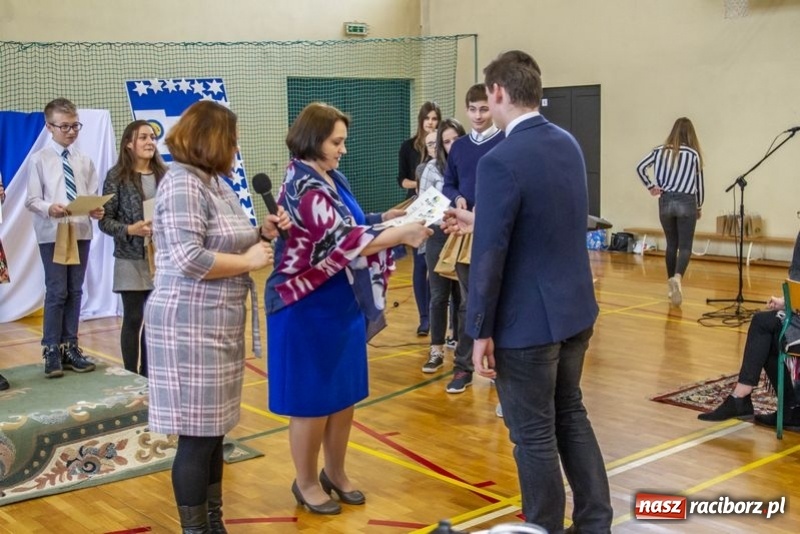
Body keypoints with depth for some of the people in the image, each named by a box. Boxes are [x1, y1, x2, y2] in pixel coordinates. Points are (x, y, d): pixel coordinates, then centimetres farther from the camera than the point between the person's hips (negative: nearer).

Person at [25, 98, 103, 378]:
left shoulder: (84, 160, 7)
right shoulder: (39, 159, -2)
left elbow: (92, 196, 6)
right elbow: (32, 200, -5)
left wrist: (96, 210, -15)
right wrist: (49, 208, -24)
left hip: (81, 231, 4)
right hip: (52, 233, -3)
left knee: (75, 291, 10)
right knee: (56, 291, -3)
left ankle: (70, 347, 22)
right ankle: (51, 351, 9)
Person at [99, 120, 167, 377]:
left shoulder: (163, 174, 6)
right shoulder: (117, 176, -5)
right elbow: (105, 220, -6)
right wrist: (130, 229, -21)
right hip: (132, 260, -4)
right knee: (133, 319, 2)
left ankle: (149, 373, 22)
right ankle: (131, 377, 13)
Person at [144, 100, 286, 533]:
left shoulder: (214, 182, 14)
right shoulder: (182, 184, -15)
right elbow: (189, 259, -25)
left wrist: (261, 233, 5)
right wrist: (248, 261, -15)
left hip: (218, 323, 10)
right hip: (190, 326, -10)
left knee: (214, 430, 16)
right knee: (197, 436, -2)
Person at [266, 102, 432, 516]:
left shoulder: (331, 179, 9)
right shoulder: (304, 187, -20)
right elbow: (341, 241, -27)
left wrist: (382, 219, 2)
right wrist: (402, 234, -25)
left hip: (341, 303, 9)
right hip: (310, 307, -9)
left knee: (344, 393, 16)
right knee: (313, 398, 5)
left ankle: (335, 472, 32)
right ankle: (306, 482, 22)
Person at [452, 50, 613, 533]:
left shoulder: (500, 162, -21)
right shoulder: (569, 144, 5)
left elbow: (490, 255, -20)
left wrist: (481, 331, -12)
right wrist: (479, 220, 27)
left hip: (528, 323, -8)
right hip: (576, 310, 8)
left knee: (534, 436, 7)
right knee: (571, 413, 22)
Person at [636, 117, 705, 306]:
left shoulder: (660, 151, 2)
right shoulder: (693, 154, -4)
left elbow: (640, 167, 3)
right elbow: (699, 182, 4)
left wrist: (650, 187, 12)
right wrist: (699, 206, 16)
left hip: (666, 201, 3)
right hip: (686, 202, -3)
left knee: (671, 245, 15)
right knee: (685, 247, -3)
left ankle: (671, 284, 18)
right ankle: (677, 277, -29)